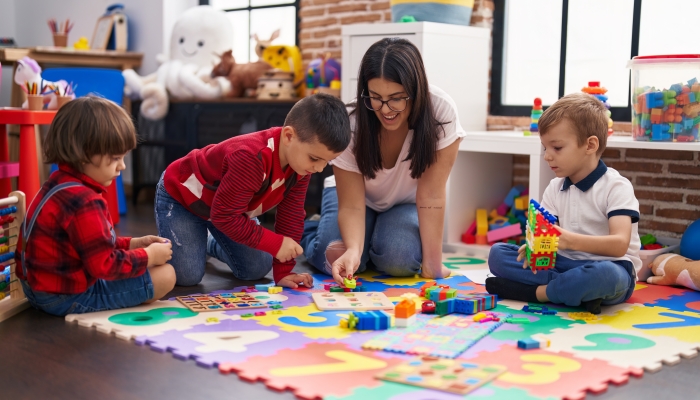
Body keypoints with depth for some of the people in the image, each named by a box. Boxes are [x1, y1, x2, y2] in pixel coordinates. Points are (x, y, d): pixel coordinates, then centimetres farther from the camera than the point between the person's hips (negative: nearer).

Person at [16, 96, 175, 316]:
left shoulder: (60, 184, 6)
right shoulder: (83, 202, -27)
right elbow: (105, 264, -25)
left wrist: (132, 244, 8)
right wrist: (149, 255, -12)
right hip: (69, 297, -10)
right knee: (165, 275, -7)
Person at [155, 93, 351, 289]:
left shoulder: (300, 160, -18)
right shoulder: (252, 159, -43)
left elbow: (291, 215, -10)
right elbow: (224, 216, -37)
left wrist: (283, 271, -12)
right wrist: (275, 244, -34)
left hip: (229, 206, 7)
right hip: (181, 194, -7)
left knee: (256, 271, 3)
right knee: (187, 276, -18)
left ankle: (209, 244, 29)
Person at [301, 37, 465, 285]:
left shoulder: (441, 111, -32)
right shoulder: (350, 125, -29)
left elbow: (430, 194, -29)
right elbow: (351, 206, -28)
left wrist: (433, 263, -29)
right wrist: (353, 249, -47)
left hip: (406, 203, 0)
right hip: (354, 193, 0)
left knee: (399, 260, -29)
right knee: (337, 260, -25)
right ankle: (308, 232, 10)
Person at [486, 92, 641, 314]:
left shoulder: (616, 187, -10)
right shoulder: (555, 188, 10)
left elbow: (620, 244, -23)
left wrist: (571, 240, -40)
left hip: (609, 266, -6)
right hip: (566, 262, 6)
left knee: (604, 274, -43)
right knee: (497, 254, -10)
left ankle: (538, 292, -20)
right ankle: (579, 290, -22)